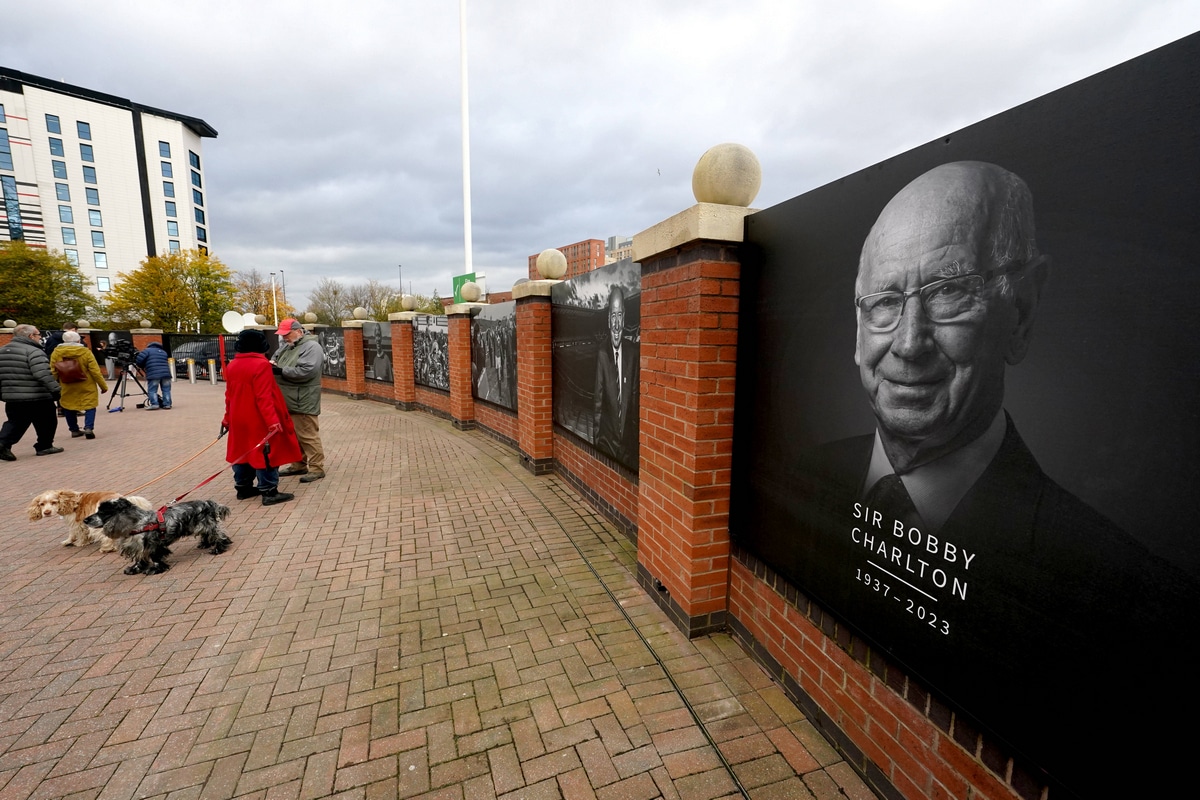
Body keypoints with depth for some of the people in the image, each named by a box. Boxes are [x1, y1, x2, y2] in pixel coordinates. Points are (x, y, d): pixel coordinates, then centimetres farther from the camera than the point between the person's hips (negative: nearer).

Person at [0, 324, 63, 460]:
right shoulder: (33, 351, -15)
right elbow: (43, 375, -25)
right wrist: (55, 390, -22)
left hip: (11, 397, 7)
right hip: (38, 398, -7)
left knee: (15, 422, 16)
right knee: (46, 422, 9)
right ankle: (44, 447, 16)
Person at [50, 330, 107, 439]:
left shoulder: (56, 353, -4)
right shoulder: (86, 352, -11)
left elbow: (53, 372, -1)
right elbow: (95, 371, -11)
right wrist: (103, 385, -3)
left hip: (67, 387, 3)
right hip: (86, 387, -2)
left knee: (68, 408, 16)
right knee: (90, 406, 5)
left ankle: (74, 430, 19)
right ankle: (89, 428, -11)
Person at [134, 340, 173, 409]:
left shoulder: (147, 350, 11)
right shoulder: (164, 352, 26)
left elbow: (139, 360, -1)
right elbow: (166, 363, 20)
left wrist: (142, 366, 16)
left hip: (153, 374, -4)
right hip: (166, 373, 4)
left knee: (152, 390, 0)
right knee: (166, 390, 8)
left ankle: (154, 404, -8)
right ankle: (167, 404, 5)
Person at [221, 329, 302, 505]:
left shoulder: (232, 365, 8)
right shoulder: (261, 364, -18)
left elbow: (229, 395, 15)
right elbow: (264, 397, -24)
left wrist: (228, 417, 24)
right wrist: (272, 420, -25)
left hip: (239, 419, 8)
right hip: (259, 420, -8)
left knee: (243, 451, 17)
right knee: (265, 453, -3)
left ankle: (243, 487, 26)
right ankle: (269, 492, 0)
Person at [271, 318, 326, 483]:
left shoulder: (312, 347, -15)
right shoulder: (286, 345, 15)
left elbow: (305, 372, -25)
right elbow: (276, 357, 24)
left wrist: (281, 370, -21)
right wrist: (273, 363, 0)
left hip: (303, 401, -9)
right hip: (287, 400, 9)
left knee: (308, 435, -5)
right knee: (293, 434, 17)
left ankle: (316, 468, 2)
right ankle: (298, 465, 29)